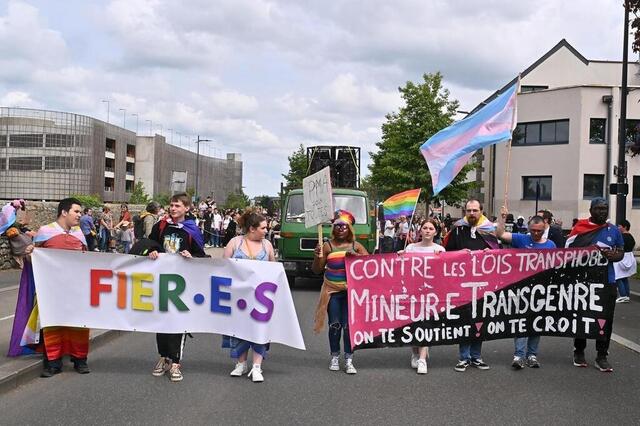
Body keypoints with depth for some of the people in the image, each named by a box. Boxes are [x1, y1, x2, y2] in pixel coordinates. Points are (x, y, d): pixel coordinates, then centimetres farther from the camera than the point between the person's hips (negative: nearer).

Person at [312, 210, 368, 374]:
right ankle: (335, 357, 16)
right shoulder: (328, 246, 0)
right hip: (332, 291, 0)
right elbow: (317, 270, 2)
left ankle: (349, 359, 4)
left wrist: (355, 255, -16)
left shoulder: (356, 246, 3)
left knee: (349, 325, -4)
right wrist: (317, 256, -17)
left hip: (350, 291, 0)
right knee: (334, 325, 1)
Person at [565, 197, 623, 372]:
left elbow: (621, 253, 11)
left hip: (607, 281, 2)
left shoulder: (614, 230, 6)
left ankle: (602, 356, 8)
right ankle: (579, 352, 23)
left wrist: (613, 256, -12)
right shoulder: (580, 229, -3)